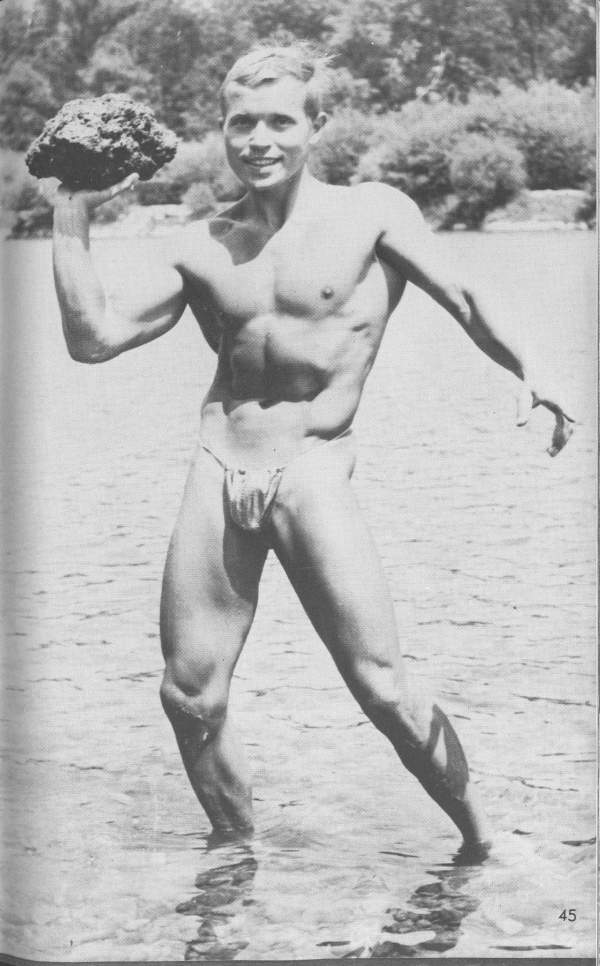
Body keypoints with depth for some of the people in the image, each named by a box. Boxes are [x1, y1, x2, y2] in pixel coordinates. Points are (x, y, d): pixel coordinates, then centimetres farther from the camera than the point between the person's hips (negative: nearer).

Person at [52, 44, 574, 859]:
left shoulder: (372, 212, 1)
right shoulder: (203, 245, 10)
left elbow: (464, 300, -1)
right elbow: (94, 338, 9)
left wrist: (528, 373, -17)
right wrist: (72, 221, 5)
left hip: (312, 475, -4)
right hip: (216, 476, 4)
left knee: (384, 691, -8)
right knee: (190, 695, 5)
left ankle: (481, 844, 14)